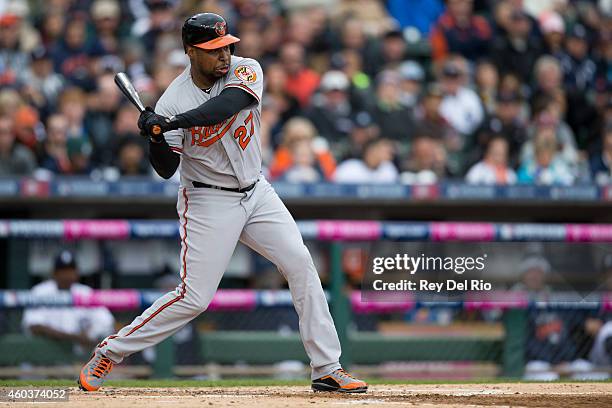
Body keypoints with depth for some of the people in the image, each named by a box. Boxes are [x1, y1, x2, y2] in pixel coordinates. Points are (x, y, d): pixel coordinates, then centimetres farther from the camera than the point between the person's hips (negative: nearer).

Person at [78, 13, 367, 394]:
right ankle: (109, 352, 4)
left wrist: (174, 122, -43)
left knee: (301, 264, -7)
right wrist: (157, 137, -33)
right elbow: (166, 170, -13)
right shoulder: (172, 101, -15)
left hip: (257, 192, 4)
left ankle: (327, 369, -1)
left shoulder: (246, 71, -10)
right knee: (194, 297, -9)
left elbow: (227, 104, -32)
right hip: (209, 202, -4)